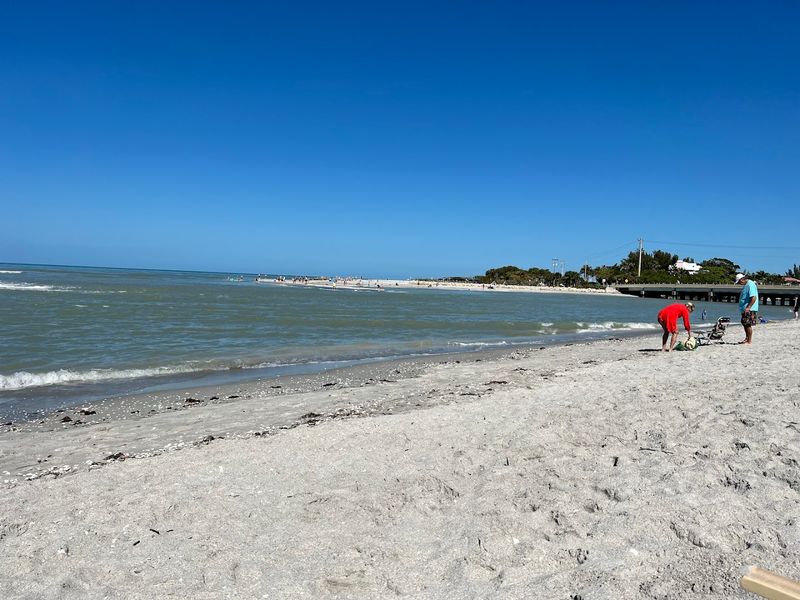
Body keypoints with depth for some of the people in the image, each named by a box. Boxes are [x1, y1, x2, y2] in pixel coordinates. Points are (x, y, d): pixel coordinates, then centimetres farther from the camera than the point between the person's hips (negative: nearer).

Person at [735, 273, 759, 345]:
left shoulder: (750, 284, -16)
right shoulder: (745, 285, 15)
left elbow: (754, 297, -25)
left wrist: (748, 307, -29)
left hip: (750, 309, -10)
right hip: (745, 309, 10)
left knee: (748, 324, -7)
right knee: (745, 324, 16)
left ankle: (749, 341, -1)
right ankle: (746, 339, 26)